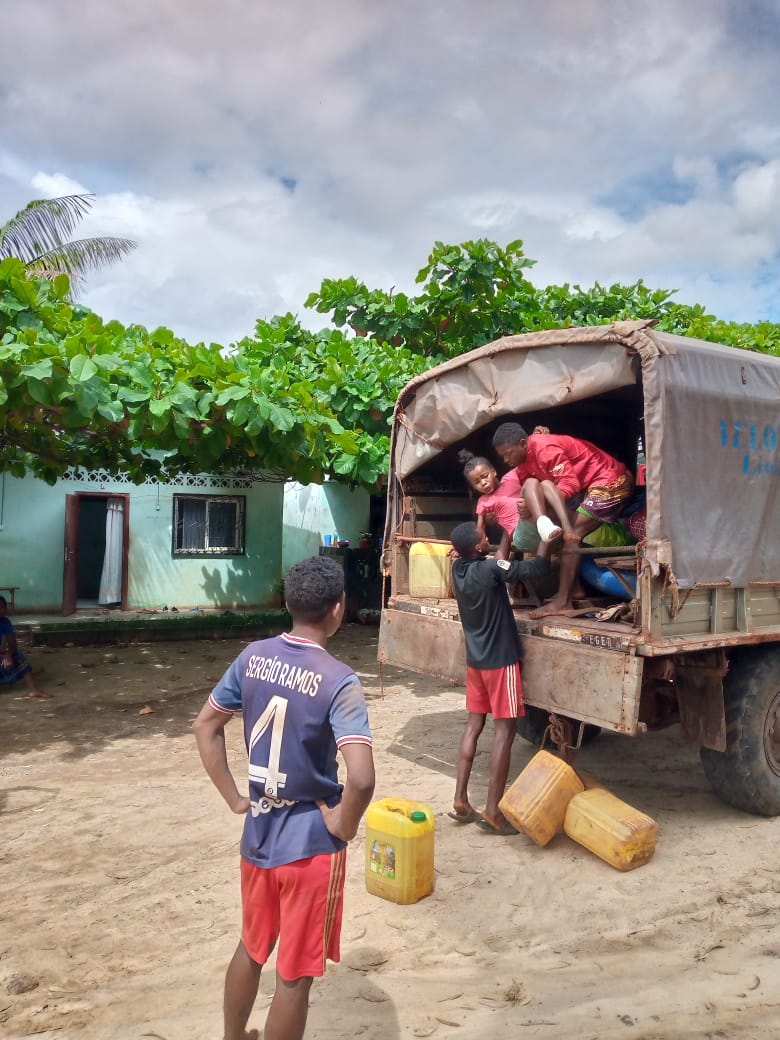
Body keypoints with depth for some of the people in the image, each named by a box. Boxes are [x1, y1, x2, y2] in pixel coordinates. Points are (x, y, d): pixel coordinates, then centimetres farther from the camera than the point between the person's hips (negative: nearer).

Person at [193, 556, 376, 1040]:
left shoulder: (253, 657, -5)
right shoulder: (338, 681, -23)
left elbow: (205, 725, 5)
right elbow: (362, 778, -32)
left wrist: (235, 798, 8)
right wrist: (343, 827, -13)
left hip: (258, 833, 6)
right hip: (310, 843, -6)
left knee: (252, 946, 29)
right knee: (295, 975, 14)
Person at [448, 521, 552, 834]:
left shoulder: (458, 569, 0)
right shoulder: (490, 569, -22)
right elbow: (538, 567, -21)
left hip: (475, 660, 7)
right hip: (500, 661, -7)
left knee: (474, 724, 14)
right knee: (504, 730, 0)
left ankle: (460, 801, 17)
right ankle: (492, 810, 3)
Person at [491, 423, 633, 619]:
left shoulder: (545, 448, -22)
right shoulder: (524, 461, 8)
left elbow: (569, 484, -25)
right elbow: (529, 491, 5)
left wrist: (532, 506, -29)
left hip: (611, 481, -10)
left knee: (571, 535, -15)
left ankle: (563, 602, -15)